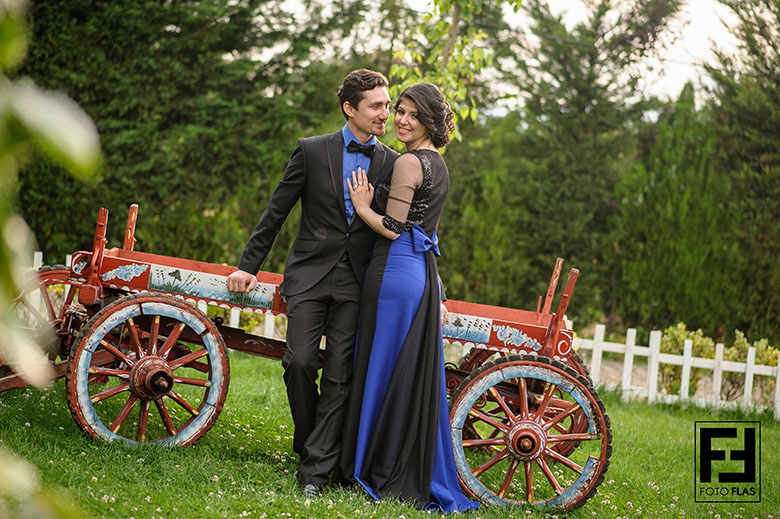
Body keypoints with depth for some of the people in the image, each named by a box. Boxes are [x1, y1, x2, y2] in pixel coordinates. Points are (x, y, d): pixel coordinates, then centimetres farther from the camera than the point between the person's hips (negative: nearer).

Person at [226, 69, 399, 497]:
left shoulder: (392, 164, 6)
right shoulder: (311, 151, 1)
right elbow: (275, 213, 6)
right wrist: (248, 266, 4)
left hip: (356, 284, 1)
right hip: (310, 274, -1)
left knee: (339, 375, -3)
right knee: (300, 362, -10)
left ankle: (315, 470, 1)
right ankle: (308, 443, 15)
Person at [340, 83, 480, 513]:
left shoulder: (408, 162, -12)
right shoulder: (437, 164, 17)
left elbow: (392, 229, -15)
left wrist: (362, 206, -2)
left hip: (395, 271, -9)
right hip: (423, 273, 9)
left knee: (383, 369, -1)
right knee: (415, 375, 11)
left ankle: (382, 474, 5)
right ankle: (418, 479, 16)